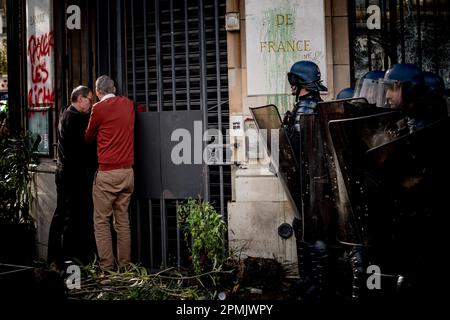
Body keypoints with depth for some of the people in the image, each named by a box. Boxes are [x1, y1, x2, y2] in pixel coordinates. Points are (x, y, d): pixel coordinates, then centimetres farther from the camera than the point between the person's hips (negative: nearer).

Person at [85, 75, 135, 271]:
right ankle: (124, 265, 10)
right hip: (127, 171, 5)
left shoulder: (99, 108, -5)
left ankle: (106, 267, -2)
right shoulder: (128, 103, 8)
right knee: (123, 220, 10)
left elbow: (89, 137, 9)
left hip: (107, 173, -5)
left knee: (101, 221, 1)